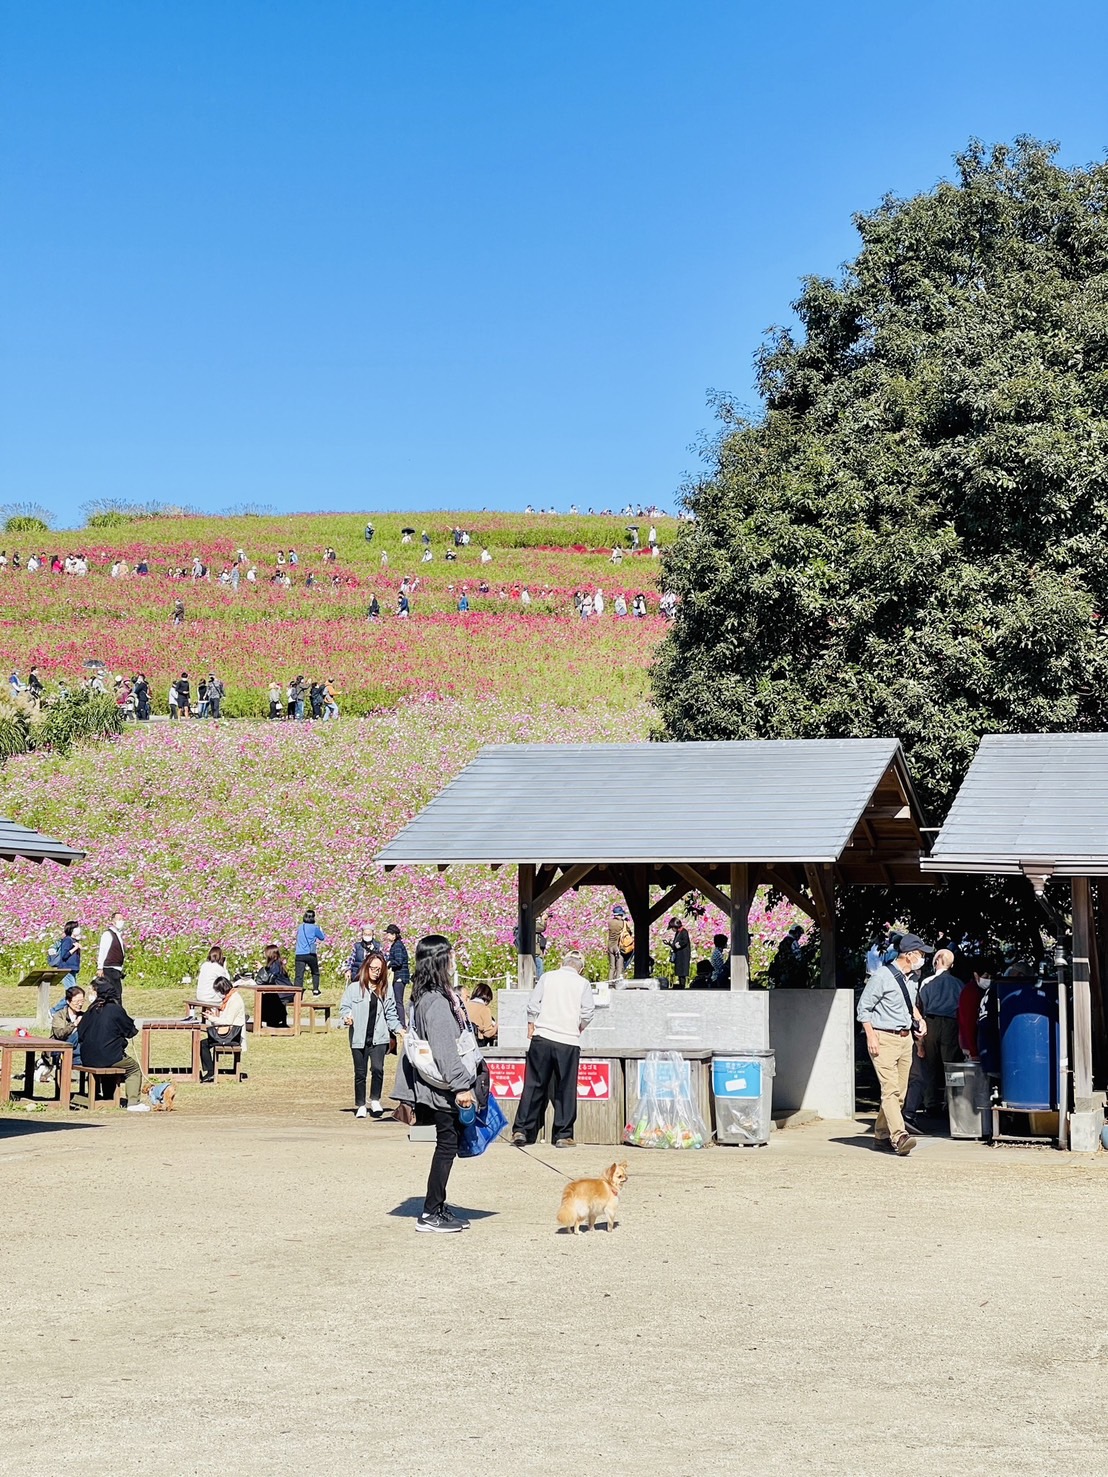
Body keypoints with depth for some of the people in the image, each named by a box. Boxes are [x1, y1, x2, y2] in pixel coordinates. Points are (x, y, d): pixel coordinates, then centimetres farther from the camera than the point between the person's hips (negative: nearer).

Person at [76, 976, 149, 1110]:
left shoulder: (92, 1009, 2)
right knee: (134, 1069, 15)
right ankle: (133, 1102, 4)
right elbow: (131, 1031, -1)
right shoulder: (116, 1009, -10)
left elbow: (80, 1033, 7)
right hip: (108, 1057, -5)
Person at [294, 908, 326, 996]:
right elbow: (323, 938, 7)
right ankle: (315, 989, 20)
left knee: (299, 975, -6)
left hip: (299, 954, 2)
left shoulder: (300, 927, 10)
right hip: (311, 954, -2)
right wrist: (320, 929, 23)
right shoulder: (314, 928, -4)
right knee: (315, 973, 20)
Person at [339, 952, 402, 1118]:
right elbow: (344, 1007, -1)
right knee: (360, 1073, 6)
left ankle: (375, 1100, 3)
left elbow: (390, 1014, 13)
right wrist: (346, 1017, -21)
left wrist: (398, 1029, 1)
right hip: (359, 1038, -1)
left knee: (377, 1068, -16)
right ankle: (360, 1106, 19)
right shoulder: (354, 988, -1)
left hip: (379, 1037, 1)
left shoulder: (385, 989, 9)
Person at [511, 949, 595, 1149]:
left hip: (542, 1037, 1)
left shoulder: (548, 977, 9)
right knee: (565, 1089, 4)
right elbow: (587, 1013, 0)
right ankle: (563, 1136, 4)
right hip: (568, 1042, -1)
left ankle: (521, 1131, 1)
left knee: (533, 1086, 4)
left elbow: (532, 1004, 4)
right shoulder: (583, 984, 6)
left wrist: (531, 1028, 14)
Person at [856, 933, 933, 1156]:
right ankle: (899, 1137, -26)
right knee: (890, 1089, -16)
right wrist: (871, 1037, -16)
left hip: (905, 1038, 8)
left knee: (900, 1091, 8)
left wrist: (919, 1019, 11)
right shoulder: (882, 976, -12)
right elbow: (863, 1007, -9)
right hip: (884, 1038, -8)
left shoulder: (910, 977, 12)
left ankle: (881, 1134, 19)